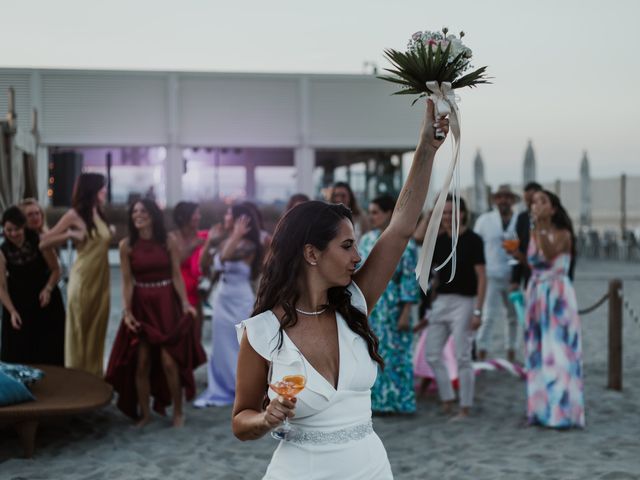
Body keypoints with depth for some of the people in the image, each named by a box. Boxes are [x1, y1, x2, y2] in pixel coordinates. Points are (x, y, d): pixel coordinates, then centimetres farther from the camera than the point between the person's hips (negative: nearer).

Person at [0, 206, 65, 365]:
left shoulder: (39, 241, -15)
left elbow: (56, 270, -6)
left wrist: (48, 289, -24)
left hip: (44, 300, -1)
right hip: (18, 303, 1)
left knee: (49, 349, 4)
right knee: (17, 352, 1)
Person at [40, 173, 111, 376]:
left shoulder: (99, 214, 9)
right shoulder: (74, 215, -9)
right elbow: (43, 242, -10)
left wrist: (113, 233, 7)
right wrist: (70, 234, -18)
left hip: (101, 279, 6)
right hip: (83, 279, -6)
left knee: (97, 330, 11)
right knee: (79, 329, 3)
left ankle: (94, 376, 20)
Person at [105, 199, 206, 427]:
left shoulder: (169, 241, -2)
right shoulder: (126, 245, -1)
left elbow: (177, 276, -1)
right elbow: (127, 282, 0)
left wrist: (185, 303, -10)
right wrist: (127, 311, -8)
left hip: (166, 304, -1)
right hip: (140, 306, 1)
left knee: (169, 361, -6)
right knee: (141, 362, 3)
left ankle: (178, 411, 10)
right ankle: (144, 413, 16)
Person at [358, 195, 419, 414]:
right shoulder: (367, 240, 9)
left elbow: (410, 278, -10)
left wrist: (406, 312, -14)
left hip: (392, 304, -5)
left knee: (394, 354, 0)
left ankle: (395, 401, 10)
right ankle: (375, 399, 17)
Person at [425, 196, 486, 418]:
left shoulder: (472, 240, -7)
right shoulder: (439, 240, 8)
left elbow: (481, 277, -11)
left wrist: (477, 311, -16)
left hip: (464, 302, -6)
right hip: (441, 301, 6)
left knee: (462, 357, -3)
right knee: (432, 353, 5)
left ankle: (465, 408, 6)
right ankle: (447, 399, 18)